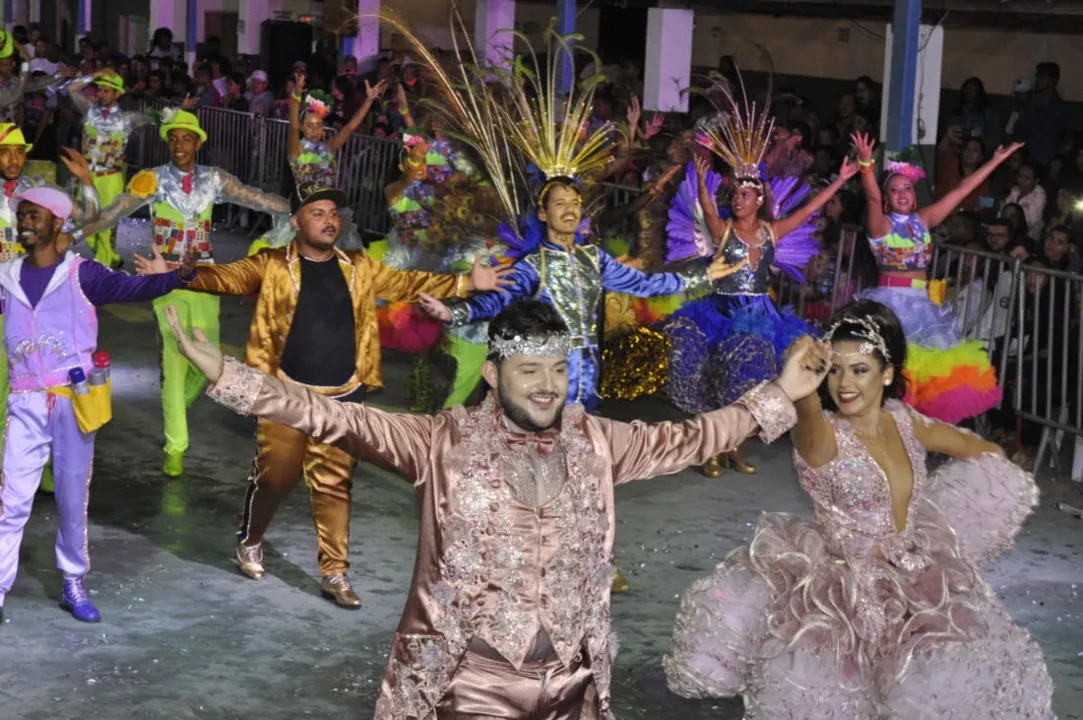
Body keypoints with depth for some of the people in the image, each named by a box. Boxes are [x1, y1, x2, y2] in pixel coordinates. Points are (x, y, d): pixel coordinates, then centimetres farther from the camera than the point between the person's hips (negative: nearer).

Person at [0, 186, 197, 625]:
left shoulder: (80, 273, -4)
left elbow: (131, 289, -16)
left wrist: (178, 276, -32)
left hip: (73, 401, -2)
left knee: (73, 498, 7)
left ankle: (73, 585, 19)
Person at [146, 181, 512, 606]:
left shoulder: (359, 268, 8)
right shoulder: (272, 266, -3)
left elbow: (408, 284, 12)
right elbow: (226, 277, -11)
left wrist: (467, 283, 7)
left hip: (343, 397, 3)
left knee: (335, 485, 5)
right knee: (274, 476, 4)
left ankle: (334, 573, 13)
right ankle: (250, 542, 31)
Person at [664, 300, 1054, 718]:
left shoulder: (905, 421, 1)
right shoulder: (822, 435, -15)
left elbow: (982, 451, 19)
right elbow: (808, 417, -44)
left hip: (914, 578, 5)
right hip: (842, 585, -5)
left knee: (951, 680, -9)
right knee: (814, 685, -20)